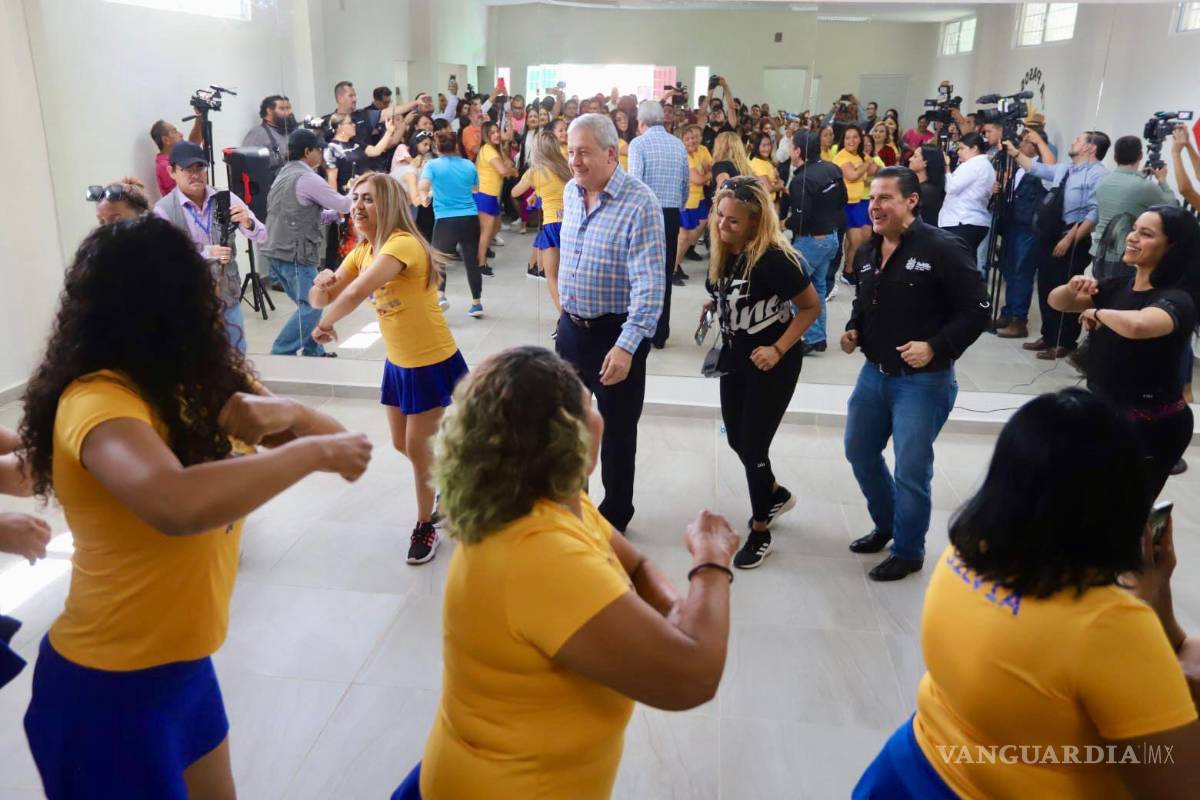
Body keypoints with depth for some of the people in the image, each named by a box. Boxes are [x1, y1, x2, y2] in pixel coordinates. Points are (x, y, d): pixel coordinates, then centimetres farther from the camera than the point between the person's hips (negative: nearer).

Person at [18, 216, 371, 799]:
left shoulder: (183, 389, 3)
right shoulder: (98, 400, -25)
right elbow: (177, 505, -46)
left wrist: (286, 413, -21)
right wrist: (313, 450, -33)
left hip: (181, 663, 8)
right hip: (108, 687, -8)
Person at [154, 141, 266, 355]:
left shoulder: (226, 199, -3)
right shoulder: (163, 210, -10)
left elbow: (261, 236, -6)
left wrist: (247, 222, -29)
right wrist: (206, 253, -30)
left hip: (229, 298, 3)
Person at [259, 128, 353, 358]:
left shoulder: (285, 174, 17)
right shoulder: (307, 178, -13)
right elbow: (344, 204, -9)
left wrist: (334, 214, 13)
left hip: (280, 251, 10)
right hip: (296, 253, -10)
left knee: (308, 304, 16)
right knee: (310, 307, -7)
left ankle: (313, 352, 22)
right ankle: (279, 355, -6)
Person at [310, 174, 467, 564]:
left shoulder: (403, 244, -25)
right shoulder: (363, 251, 3)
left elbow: (356, 292, -37)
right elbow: (321, 299, 0)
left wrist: (325, 323, -21)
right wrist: (322, 284, -23)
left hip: (433, 362, -8)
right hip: (398, 362, 8)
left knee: (417, 445, 2)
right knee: (402, 444, 17)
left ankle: (425, 525, 22)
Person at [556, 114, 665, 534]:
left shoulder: (640, 203, -21)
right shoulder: (570, 192, 2)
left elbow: (648, 284, -26)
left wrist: (626, 346, -34)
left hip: (616, 332, -7)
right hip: (571, 326, 7)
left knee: (616, 430, 9)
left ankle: (615, 516, 28)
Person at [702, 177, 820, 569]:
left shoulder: (774, 258, -25)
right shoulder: (722, 251, -4)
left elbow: (811, 306, -18)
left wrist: (778, 349, -24)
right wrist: (713, 306, -4)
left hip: (770, 362, -7)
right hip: (734, 357, 8)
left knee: (753, 446, -2)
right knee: (736, 439, 17)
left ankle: (760, 533, 21)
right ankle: (776, 495, 46)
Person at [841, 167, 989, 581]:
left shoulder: (943, 248, -17)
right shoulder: (867, 251, 6)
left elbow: (977, 311, -15)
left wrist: (936, 348, -26)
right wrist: (854, 330, 3)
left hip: (923, 379, -7)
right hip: (874, 372, 8)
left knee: (910, 469, -1)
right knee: (859, 453, 17)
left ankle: (908, 552, 21)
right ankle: (885, 524, 41)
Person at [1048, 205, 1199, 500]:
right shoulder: (1117, 286, 0)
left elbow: (1137, 326, -44)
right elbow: (1056, 302, 5)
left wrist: (1098, 313, -24)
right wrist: (1072, 288, -16)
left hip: (1151, 426, -7)